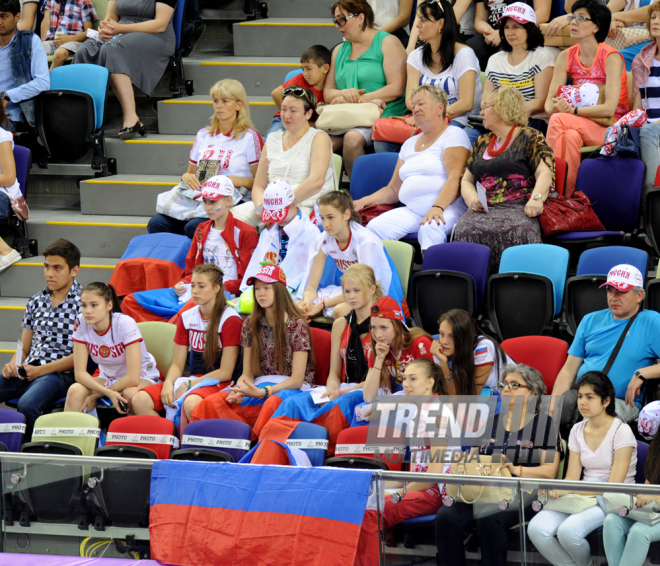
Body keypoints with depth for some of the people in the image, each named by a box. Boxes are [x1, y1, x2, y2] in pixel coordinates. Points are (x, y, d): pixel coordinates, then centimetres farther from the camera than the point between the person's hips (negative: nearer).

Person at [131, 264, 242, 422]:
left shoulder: (230, 319, -7)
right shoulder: (186, 318, 12)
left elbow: (225, 372, -10)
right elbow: (177, 364, 12)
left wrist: (188, 385, -16)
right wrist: (168, 384, -11)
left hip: (218, 382, -6)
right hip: (193, 379, 6)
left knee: (191, 403, -41)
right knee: (140, 400, -18)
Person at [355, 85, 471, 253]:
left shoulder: (454, 135, 3)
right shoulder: (409, 144, 26)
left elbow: (455, 179, -12)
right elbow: (393, 190, 26)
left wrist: (437, 207, -27)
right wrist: (363, 202, 9)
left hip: (448, 207, -6)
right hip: (412, 210, 6)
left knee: (429, 229, -40)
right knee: (375, 227, -22)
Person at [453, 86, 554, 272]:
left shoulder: (530, 137, 11)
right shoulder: (482, 143, 29)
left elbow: (545, 174, -2)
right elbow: (466, 181, 29)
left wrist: (536, 198, -23)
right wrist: (472, 199, 5)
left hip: (518, 208, -4)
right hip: (484, 209, 4)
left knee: (517, 231, -41)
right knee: (466, 230, -32)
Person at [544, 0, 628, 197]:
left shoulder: (611, 57, -9)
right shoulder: (566, 57, 9)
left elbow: (609, 108, -17)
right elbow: (549, 102, 3)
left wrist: (572, 111, -22)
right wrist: (556, 107, -20)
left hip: (609, 129, -5)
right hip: (577, 126, 5)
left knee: (558, 121, -30)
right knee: (570, 136, -33)